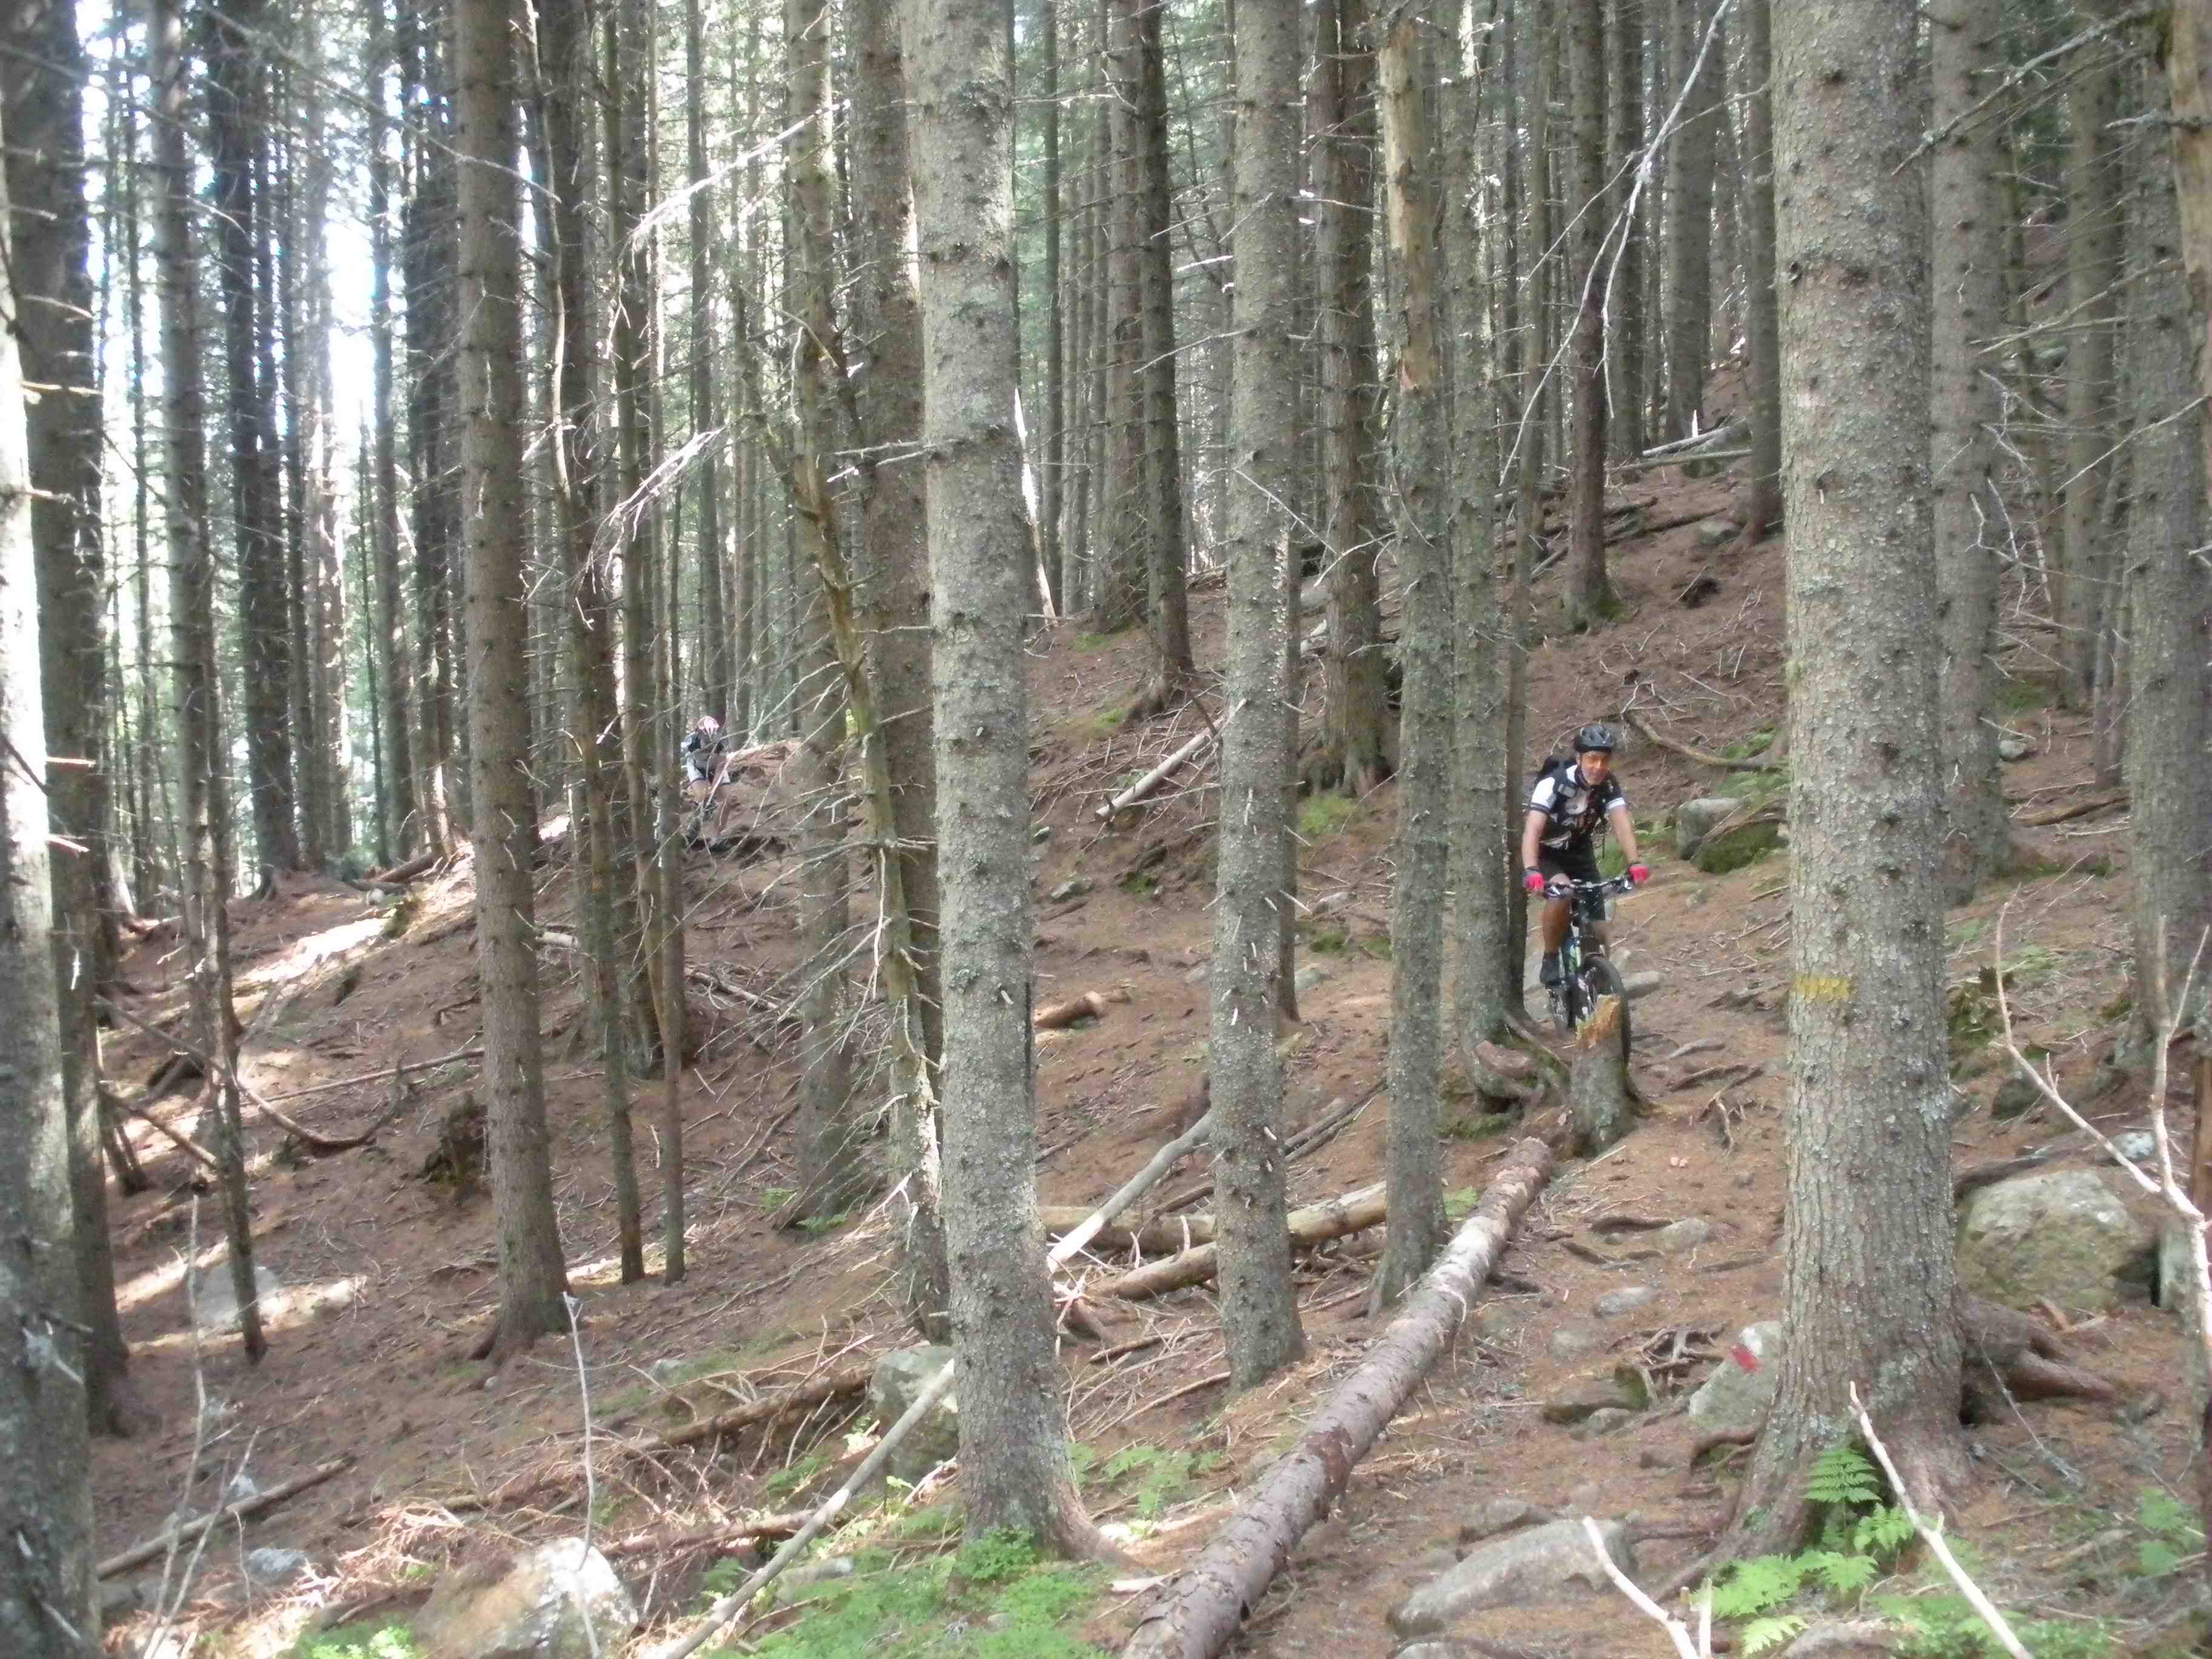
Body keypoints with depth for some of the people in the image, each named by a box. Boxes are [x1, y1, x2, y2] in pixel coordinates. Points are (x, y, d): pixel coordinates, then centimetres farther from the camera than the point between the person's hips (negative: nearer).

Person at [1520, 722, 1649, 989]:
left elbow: (1622, 822, -29)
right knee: (1561, 892, -34)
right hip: (1545, 853, -4)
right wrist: (1531, 871, -56)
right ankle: (1550, 961, -17)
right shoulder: (1554, 783, -29)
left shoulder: (1609, 785, -16)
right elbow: (1532, 829, -40)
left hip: (1579, 852, 4)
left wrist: (1635, 863, -46)